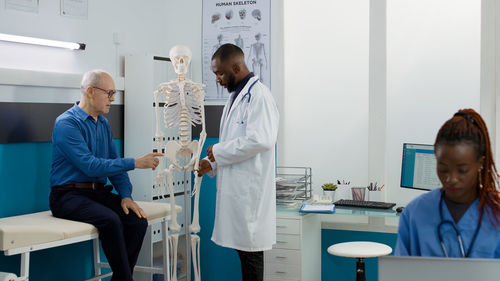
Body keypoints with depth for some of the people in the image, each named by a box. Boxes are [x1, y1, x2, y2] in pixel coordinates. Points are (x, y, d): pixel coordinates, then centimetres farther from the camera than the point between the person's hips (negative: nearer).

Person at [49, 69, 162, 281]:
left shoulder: (103, 123, 14)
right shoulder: (66, 123, -12)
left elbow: (114, 163, 15)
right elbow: (90, 166, -21)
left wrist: (125, 195, -2)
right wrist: (134, 163, -21)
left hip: (99, 192, 7)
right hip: (69, 195, -7)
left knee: (138, 221, -19)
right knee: (110, 220, -33)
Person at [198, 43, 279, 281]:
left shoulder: (258, 96, -13)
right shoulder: (236, 96, 18)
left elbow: (260, 140, -24)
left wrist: (219, 151, -15)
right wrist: (212, 163, 10)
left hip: (250, 188, -10)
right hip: (234, 187, 10)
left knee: (250, 250, -3)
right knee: (242, 246, 14)